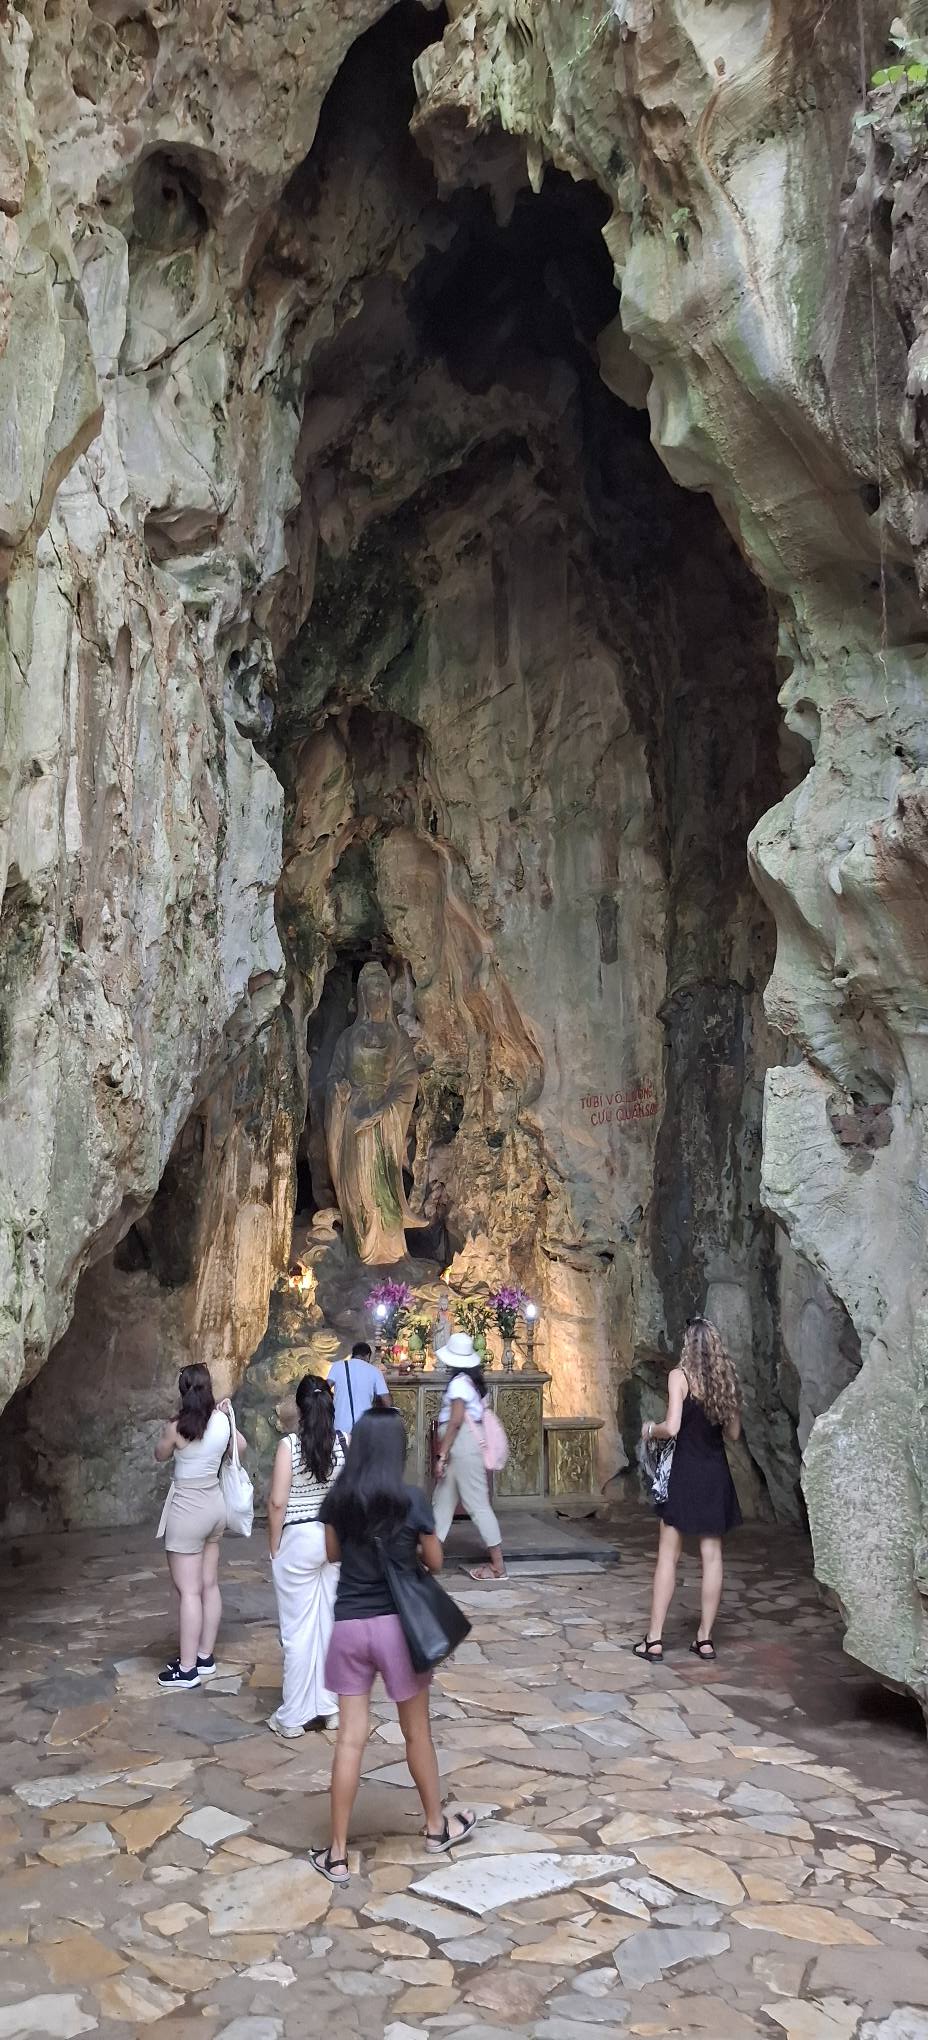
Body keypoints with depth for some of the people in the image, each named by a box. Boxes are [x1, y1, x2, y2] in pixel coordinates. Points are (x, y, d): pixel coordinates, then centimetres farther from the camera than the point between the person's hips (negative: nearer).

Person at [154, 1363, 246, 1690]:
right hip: (214, 1506, 7)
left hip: (188, 1510, -7)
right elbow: (241, 1447, 17)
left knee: (188, 1591, -1)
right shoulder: (222, 1421, -3)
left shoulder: (177, 1427, -18)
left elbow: (160, 1456, 2)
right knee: (209, 1585, 15)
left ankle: (187, 1669, 5)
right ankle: (205, 1657, 25)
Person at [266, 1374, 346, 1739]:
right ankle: (332, 1706, 24)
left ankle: (293, 1716, 14)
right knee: (332, 1623, 14)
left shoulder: (289, 1445, -14)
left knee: (299, 1629, 5)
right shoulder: (346, 1442, -4)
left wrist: (274, 1546, -2)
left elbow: (277, 1502, -14)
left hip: (299, 1541, -4)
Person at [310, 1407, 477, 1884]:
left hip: (348, 1625, 2)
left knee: (350, 1738, 9)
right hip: (396, 1624, -2)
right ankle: (436, 1826, 35)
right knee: (417, 1732, 16)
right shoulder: (411, 1499, -13)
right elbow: (435, 1562, -1)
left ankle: (337, 1854, 14)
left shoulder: (338, 1498, -3)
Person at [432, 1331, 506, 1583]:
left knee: (477, 1505, -5)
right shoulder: (473, 1379, 12)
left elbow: (455, 1422, -20)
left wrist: (442, 1455, -17)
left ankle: (498, 1566, -1)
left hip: (462, 1446, -10)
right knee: (443, 1501, 14)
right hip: (465, 1444, 10)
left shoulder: (459, 1382, -15)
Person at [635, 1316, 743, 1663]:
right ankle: (705, 1638, 14)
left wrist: (650, 1429, 1)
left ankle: (654, 1639, 3)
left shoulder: (679, 1376, -11)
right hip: (717, 1473, 5)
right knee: (712, 1554, 8)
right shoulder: (727, 1378, 4)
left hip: (686, 1472, -4)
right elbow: (733, 1433, 10)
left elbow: (672, 1427, -18)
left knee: (668, 1555, 2)